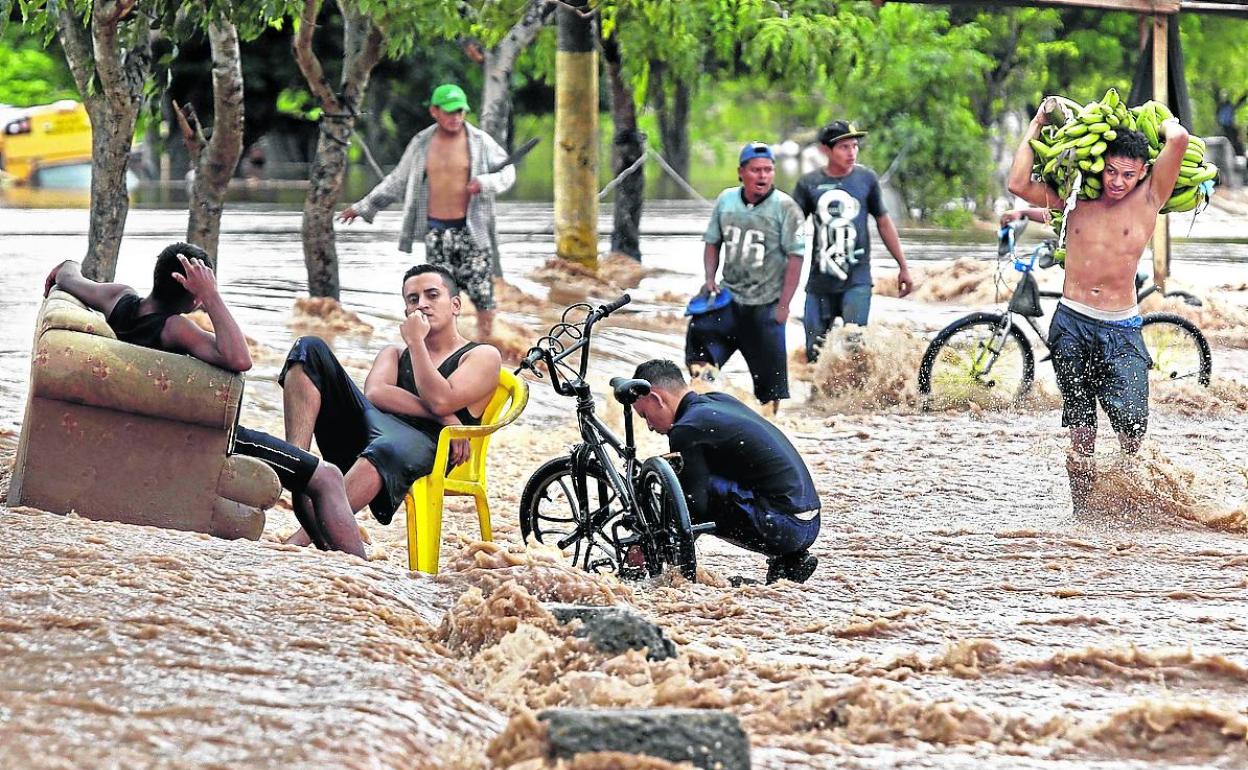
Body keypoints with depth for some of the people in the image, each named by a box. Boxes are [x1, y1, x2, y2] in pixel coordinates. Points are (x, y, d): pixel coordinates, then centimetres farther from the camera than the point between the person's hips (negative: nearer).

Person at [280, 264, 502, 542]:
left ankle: (299, 540, -59)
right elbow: (375, 394, 6)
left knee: (390, 449, -43)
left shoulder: (483, 356, 17)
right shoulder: (395, 354, 32)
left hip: (422, 441, -5)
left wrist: (415, 341, 3)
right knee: (309, 348, -8)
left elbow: (440, 400, -5)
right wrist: (443, 416, -7)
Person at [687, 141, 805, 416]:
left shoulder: (785, 207, -9)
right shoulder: (726, 200, 4)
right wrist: (710, 279, 1)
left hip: (766, 304, -3)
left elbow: (795, 258, -9)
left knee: (770, 371, 1)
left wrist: (783, 305, -12)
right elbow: (712, 243, 16)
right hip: (729, 299, 3)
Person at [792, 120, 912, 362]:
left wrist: (903, 267, 15)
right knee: (817, 354, 3)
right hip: (820, 283, 1)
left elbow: (883, 222, 13)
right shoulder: (809, 184, 0)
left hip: (857, 281, -1)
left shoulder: (866, 178, 3)